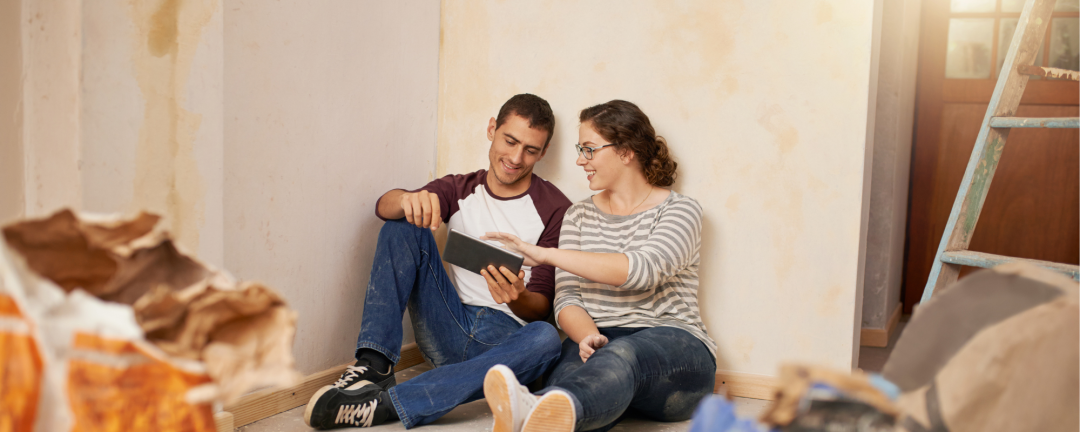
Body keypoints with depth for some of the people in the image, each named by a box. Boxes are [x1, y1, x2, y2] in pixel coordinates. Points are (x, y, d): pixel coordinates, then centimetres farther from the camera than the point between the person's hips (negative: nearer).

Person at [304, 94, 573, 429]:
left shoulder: (555, 209, 0)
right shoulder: (460, 189, 10)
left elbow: (543, 305, -4)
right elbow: (384, 206, -8)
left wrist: (518, 299, -29)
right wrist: (409, 200, -33)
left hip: (507, 336, -2)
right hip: (450, 329, 3)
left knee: (546, 338, -38)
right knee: (403, 226, -10)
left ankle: (383, 404, -41)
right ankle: (374, 365, -23)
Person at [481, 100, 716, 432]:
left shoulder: (680, 210, 2)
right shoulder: (579, 215, 18)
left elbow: (643, 270, -19)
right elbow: (566, 297, 6)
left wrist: (546, 254, -21)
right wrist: (588, 337, -18)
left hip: (673, 346, -3)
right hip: (599, 342, 4)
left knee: (621, 355, -40)